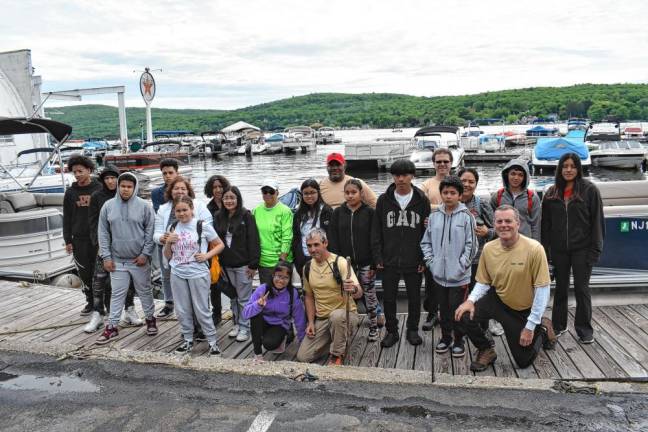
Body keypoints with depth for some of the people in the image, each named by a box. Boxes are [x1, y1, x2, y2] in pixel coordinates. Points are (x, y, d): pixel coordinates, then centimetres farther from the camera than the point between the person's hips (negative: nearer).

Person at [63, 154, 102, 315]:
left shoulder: (100, 189, 1)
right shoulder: (71, 192, 6)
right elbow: (66, 218, 8)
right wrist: (67, 240, 3)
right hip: (79, 240, 2)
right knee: (85, 273, 5)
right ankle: (91, 302, 17)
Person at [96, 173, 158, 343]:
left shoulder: (144, 206, -6)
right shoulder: (108, 206, 0)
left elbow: (150, 231, -5)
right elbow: (103, 233, 3)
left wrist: (145, 253, -10)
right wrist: (106, 256, -2)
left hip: (139, 259, -1)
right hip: (117, 260, 2)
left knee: (145, 291, 12)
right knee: (117, 294, 8)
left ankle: (150, 319, 30)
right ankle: (112, 326, 17)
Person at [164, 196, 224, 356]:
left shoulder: (203, 226, -7)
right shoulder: (173, 228, 6)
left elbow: (220, 245, 1)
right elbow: (168, 256, 12)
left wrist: (206, 256, -13)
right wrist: (168, 243, -6)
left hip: (199, 274, -4)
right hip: (177, 275, 5)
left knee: (201, 310, 0)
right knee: (182, 311, 11)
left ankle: (212, 342, 13)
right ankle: (188, 341, 26)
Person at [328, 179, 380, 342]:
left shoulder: (369, 212, -3)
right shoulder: (338, 213, 4)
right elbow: (333, 239, 2)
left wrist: (373, 264, -10)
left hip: (365, 264, -2)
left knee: (370, 296, 7)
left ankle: (373, 328, 21)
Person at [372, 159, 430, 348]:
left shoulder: (422, 200, -2)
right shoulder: (384, 200, 1)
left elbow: (428, 231, 0)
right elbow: (376, 231, 4)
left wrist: (424, 259, -6)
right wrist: (378, 257, -3)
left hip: (414, 261, -1)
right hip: (389, 261, 1)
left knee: (414, 297, 11)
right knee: (388, 297, 8)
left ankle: (412, 330, 29)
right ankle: (392, 331, 25)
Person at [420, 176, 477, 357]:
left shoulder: (466, 216, -9)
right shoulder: (434, 215, 3)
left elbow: (471, 245, -9)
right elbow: (426, 242, 10)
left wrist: (461, 266, -12)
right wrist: (430, 261, 1)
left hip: (459, 275, -4)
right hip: (439, 274, 4)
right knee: (443, 308, 15)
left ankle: (458, 341, 22)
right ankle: (445, 338, 31)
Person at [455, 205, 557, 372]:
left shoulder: (534, 248, -24)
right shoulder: (488, 248, -11)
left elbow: (542, 289, -19)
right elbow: (483, 282, 2)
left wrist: (530, 327, -18)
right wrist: (471, 300, -20)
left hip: (524, 310, -2)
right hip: (498, 299, 3)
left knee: (524, 361, 6)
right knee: (464, 316, -24)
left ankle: (542, 328, 36)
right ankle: (486, 351, 5)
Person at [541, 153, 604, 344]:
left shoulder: (589, 190, -5)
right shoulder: (552, 193, 5)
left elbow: (597, 221, -6)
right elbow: (546, 223, 6)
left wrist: (595, 249, -10)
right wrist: (545, 249, 1)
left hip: (581, 249, -3)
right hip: (559, 249, 3)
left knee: (581, 288, 3)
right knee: (561, 288, 13)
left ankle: (584, 328, 16)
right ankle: (558, 325, 24)